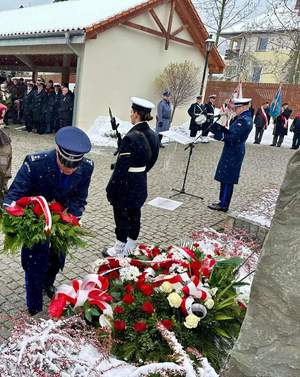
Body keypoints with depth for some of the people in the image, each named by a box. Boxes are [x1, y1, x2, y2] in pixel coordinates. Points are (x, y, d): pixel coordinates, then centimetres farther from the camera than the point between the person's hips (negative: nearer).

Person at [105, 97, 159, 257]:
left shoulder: (131, 138, -24)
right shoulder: (153, 136, 0)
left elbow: (121, 168, -22)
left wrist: (110, 189, -13)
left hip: (126, 186, -7)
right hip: (141, 185, 8)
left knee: (122, 217, 8)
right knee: (134, 215, 19)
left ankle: (119, 250, 23)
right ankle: (131, 247, 36)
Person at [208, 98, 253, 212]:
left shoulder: (243, 120, -19)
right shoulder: (247, 118, 13)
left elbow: (232, 137, -24)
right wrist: (223, 129, 0)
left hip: (233, 153, -10)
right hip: (234, 152, 10)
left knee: (227, 180, -2)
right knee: (226, 179, 16)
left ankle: (223, 205, 7)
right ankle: (223, 202, 26)